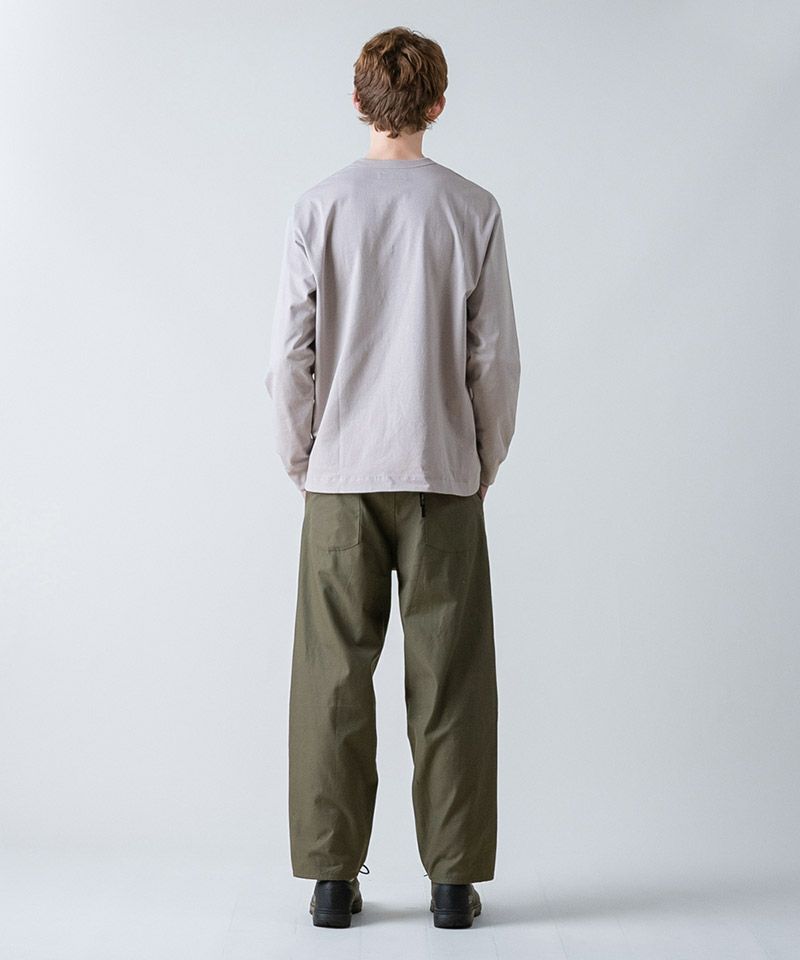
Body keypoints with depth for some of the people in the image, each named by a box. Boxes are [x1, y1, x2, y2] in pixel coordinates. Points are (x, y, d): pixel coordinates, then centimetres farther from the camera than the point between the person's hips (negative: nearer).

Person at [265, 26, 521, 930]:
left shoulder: (317, 208, -1)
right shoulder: (472, 209, -1)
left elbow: (289, 355, -2)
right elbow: (495, 356, -2)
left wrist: (301, 462, 10)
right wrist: (486, 460, 11)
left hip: (341, 476, 0)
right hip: (442, 470, 0)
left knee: (334, 677, 7)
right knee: (447, 679, 5)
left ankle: (333, 875, 13)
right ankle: (453, 878, 11)